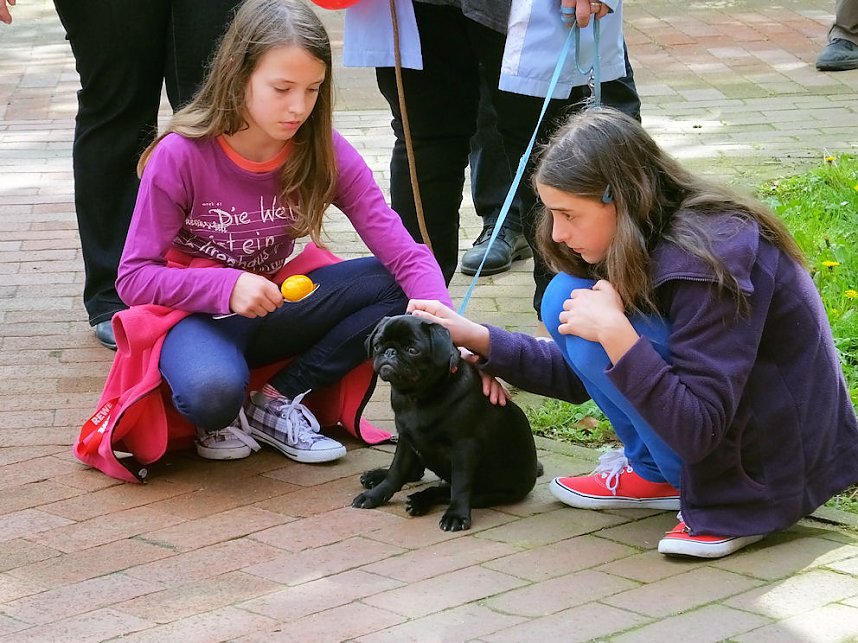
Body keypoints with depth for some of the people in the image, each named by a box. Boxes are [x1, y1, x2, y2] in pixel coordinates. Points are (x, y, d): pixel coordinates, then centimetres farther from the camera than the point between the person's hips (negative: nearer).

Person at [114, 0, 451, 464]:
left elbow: (405, 254, -18)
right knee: (213, 392, -39)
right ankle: (220, 417, -1)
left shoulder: (324, 152, -12)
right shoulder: (180, 156, -20)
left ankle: (277, 402, -9)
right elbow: (134, 278, -17)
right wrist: (226, 286, -33)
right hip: (194, 313, -4)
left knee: (394, 285, -19)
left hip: (268, 308, 4)